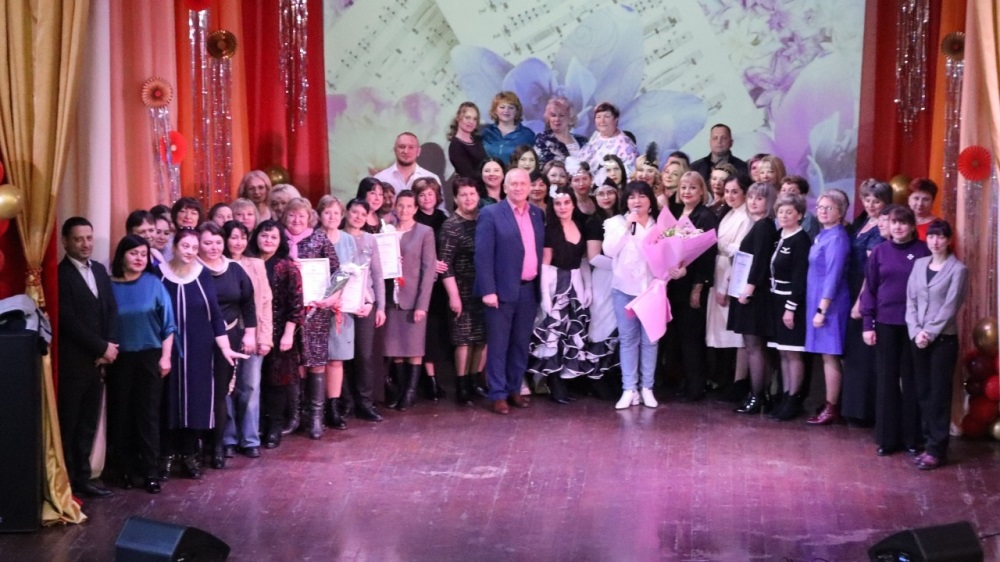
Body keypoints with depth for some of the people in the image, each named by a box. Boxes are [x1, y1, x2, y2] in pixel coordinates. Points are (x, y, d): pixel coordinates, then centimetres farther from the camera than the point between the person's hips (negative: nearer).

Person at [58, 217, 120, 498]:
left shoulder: (99, 270, 13)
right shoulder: (59, 274, -11)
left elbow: (112, 311, 10)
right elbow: (69, 321, -16)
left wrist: (109, 347, -5)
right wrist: (102, 347, -12)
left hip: (98, 360, 7)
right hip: (72, 362, -7)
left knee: (88, 424, 10)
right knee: (68, 424, 1)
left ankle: (82, 477, 18)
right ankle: (66, 482, 8)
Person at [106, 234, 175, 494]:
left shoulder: (154, 284, 0)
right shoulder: (110, 286, -1)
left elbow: (167, 324, 1)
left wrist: (165, 356, -4)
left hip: (149, 357, 0)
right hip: (120, 358, 1)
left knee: (148, 414, 0)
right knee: (121, 414, 4)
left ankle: (151, 472, 4)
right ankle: (125, 469, 14)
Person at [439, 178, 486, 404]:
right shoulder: (451, 226, -7)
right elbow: (445, 264, -10)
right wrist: (453, 295, -15)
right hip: (464, 292, -4)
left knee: (484, 337, 7)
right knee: (465, 338, -1)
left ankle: (476, 381, 19)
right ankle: (462, 386, 9)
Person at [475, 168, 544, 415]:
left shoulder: (537, 214, 10)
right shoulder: (491, 214, -6)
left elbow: (540, 251, 11)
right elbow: (483, 255, -10)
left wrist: (541, 285, 4)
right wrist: (488, 290, -16)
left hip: (529, 289, 5)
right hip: (503, 290, -5)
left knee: (521, 344, 12)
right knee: (498, 345, 2)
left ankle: (514, 389, 23)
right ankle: (498, 395, 8)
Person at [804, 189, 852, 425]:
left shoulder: (837, 238, -14)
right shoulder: (822, 235, 12)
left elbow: (833, 276, -18)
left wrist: (822, 309, -19)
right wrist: (817, 307, 12)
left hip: (829, 302, -9)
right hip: (817, 300, 9)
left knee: (829, 355, -4)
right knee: (827, 355, 11)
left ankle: (831, 409, 2)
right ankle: (831, 405, 17)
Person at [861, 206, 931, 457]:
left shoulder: (923, 251, -2)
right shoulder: (879, 252, 4)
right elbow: (869, 289, 5)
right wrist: (867, 324, -1)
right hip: (885, 323, 2)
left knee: (911, 379, 6)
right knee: (886, 379, 5)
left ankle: (912, 437, 15)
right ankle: (887, 437, 13)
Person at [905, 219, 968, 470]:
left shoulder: (958, 269, -5)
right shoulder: (919, 264, 9)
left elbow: (950, 307, -10)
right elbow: (911, 300, 6)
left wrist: (929, 334, -14)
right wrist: (916, 331, -6)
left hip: (943, 339, -5)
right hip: (918, 338, 5)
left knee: (939, 394, -1)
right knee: (923, 393, 7)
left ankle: (937, 450, 3)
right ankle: (929, 443, 16)